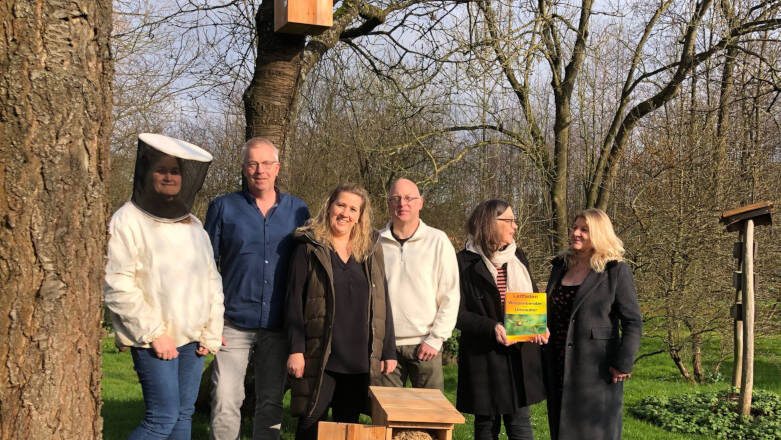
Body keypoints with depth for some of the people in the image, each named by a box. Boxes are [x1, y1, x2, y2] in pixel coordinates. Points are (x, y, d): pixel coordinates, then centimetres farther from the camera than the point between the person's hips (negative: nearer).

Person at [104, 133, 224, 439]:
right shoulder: (128, 220, -5)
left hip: (192, 339, 6)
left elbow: (211, 282, 16)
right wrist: (153, 333, -14)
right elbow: (118, 287, -12)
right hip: (154, 341, -6)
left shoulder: (193, 225, 14)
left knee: (184, 414, 7)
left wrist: (211, 334, 7)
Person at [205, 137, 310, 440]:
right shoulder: (223, 207, 2)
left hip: (278, 328, 2)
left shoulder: (298, 210, 7)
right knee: (225, 402, -7)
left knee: (271, 404, 10)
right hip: (234, 325, -2)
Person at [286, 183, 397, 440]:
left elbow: (382, 303, 13)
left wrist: (388, 351, 9)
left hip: (360, 359, 3)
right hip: (319, 358, -3)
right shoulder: (309, 249, 2)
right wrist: (295, 350, -10)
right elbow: (295, 301, -2)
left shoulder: (371, 252, 12)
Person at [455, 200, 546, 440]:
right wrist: (491, 328, -23)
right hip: (483, 356, -4)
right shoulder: (466, 262, -6)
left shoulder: (518, 256, 11)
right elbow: (458, 313, -8)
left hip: (521, 355, 4)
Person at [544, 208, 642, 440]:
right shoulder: (560, 266, 12)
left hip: (596, 370, -6)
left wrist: (622, 363, -15)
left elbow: (632, 322, -9)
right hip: (559, 369, 6)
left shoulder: (616, 271, -6)